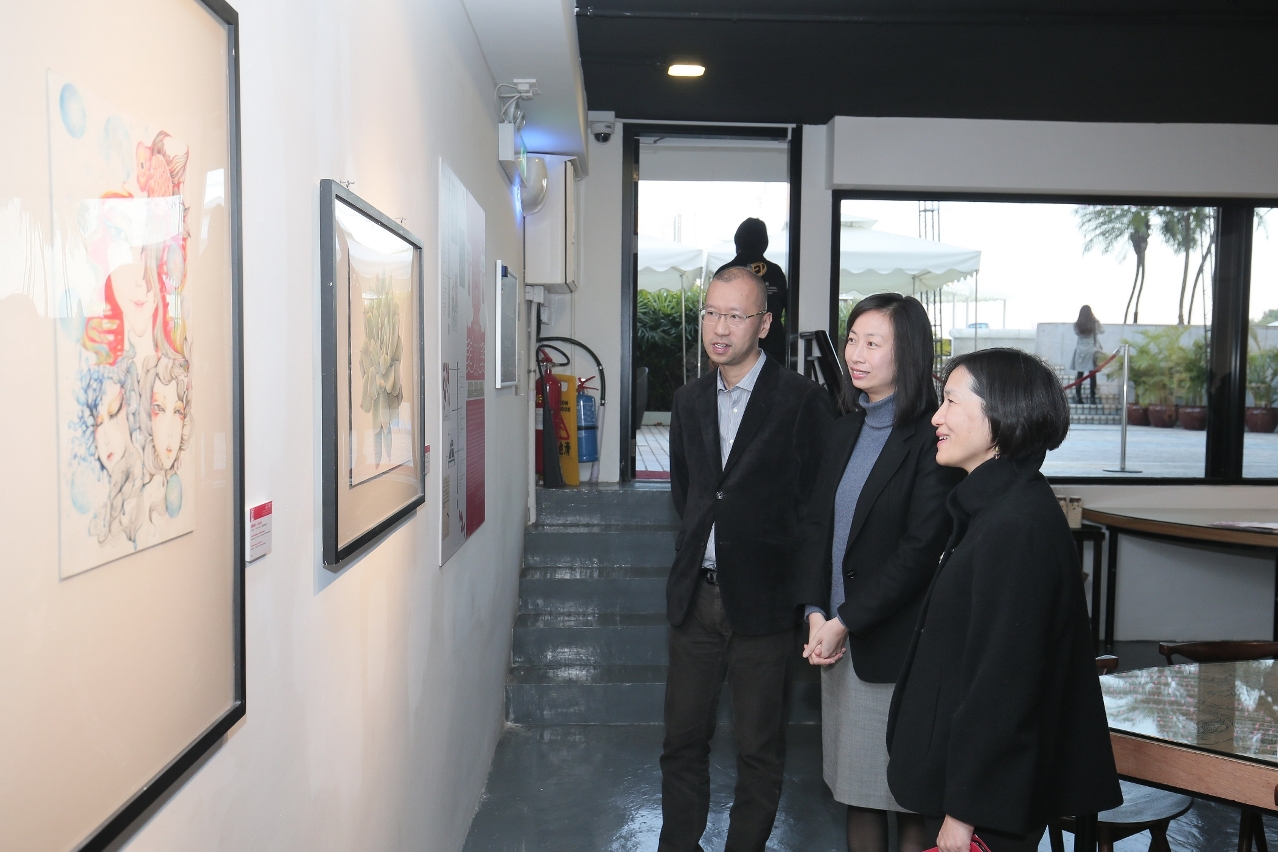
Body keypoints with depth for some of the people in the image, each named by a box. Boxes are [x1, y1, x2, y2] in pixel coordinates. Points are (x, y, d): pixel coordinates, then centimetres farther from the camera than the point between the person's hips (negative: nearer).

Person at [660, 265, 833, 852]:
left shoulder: (803, 400, -8)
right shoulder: (689, 400, 9)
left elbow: (815, 500, -7)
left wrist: (771, 556, -6)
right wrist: (701, 545, 11)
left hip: (763, 600, -5)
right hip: (696, 595, 5)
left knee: (759, 748, 8)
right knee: (682, 739, 13)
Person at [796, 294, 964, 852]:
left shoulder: (931, 438, -12)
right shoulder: (846, 430, 11)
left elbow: (921, 549, -16)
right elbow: (818, 524, 11)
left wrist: (846, 620, -13)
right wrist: (817, 612, -2)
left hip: (895, 643, -6)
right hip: (839, 639, 6)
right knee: (857, 789, 15)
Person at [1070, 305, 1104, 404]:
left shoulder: (1077, 325, -7)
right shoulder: (1095, 324, -7)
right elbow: (1102, 330, 13)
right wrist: (1095, 318, 16)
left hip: (1080, 351, 0)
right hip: (1092, 351, 0)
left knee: (1079, 374, 5)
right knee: (1092, 375, 3)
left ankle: (1078, 397, 4)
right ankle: (1093, 398, 3)